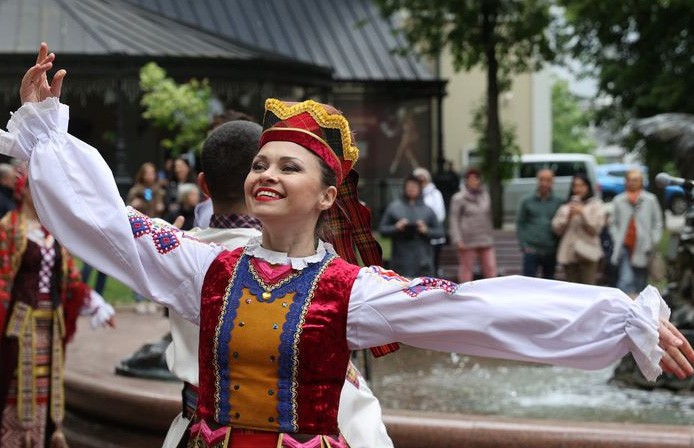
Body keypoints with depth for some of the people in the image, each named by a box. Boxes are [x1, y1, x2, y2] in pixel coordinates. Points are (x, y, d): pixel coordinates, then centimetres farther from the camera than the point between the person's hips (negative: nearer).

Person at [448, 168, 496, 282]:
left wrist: (491, 234, 16)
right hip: (467, 241, -4)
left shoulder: (485, 196, 13)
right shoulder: (459, 198, -2)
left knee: (490, 267, -1)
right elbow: (454, 220, -5)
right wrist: (458, 240, -13)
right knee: (466, 269, 1)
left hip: (485, 239, 4)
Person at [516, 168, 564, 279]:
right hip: (531, 251, -1)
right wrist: (524, 245, -6)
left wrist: (558, 246, -3)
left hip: (551, 252, 2)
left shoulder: (558, 202, 4)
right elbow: (520, 224, 4)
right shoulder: (527, 201, 4)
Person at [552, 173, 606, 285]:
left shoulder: (596, 205, 6)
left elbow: (595, 229, -3)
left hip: (587, 253, -4)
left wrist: (582, 213, -11)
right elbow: (557, 229, 10)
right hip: (568, 253, 4)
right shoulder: (565, 206, 17)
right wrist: (568, 217, -5)